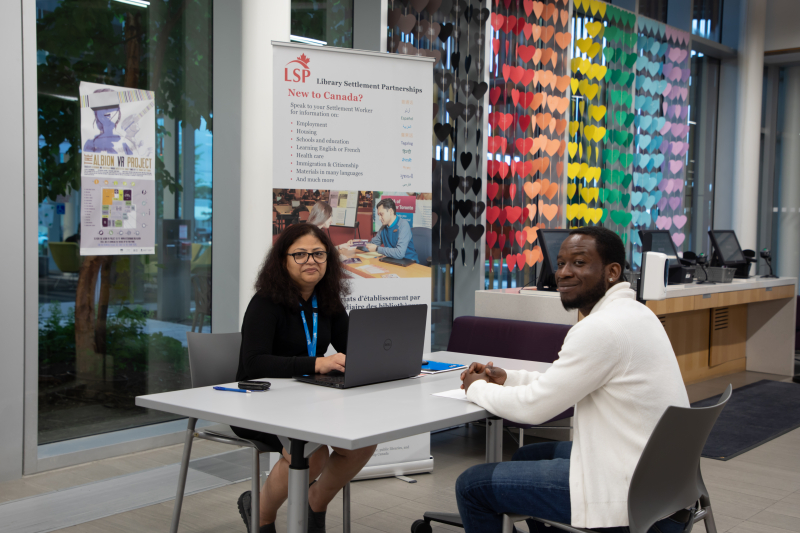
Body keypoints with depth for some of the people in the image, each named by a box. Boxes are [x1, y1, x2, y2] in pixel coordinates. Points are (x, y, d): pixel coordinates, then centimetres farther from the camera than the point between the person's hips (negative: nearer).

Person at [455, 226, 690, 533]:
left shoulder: (603, 327, -23)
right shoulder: (627, 312, 9)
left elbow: (533, 407, -17)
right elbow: (564, 386, 19)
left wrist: (477, 388, 1)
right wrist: (506, 378, 11)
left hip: (631, 490, -10)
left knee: (472, 484, -1)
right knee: (526, 456, 29)